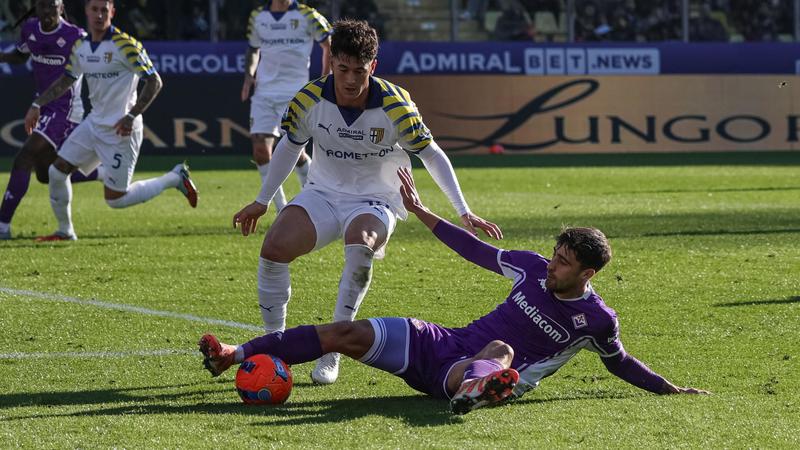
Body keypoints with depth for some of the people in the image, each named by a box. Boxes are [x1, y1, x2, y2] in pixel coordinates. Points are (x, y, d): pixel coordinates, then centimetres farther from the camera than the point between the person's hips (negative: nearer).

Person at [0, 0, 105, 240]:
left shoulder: (76, 37, -17)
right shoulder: (30, 29, 2)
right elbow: (20, 56, 20)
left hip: (63, 110, -8)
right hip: (44, 108, 8)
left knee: (23, 161, -16)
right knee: (46, 174, 15)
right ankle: (106, 173, 32)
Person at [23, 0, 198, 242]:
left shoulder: (125, 45, -17)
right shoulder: (80, 47, 5)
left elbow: (154, 81, -17)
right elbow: (66, 80, 21)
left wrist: (131, 116, -23)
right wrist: (37, 105, 14)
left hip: (120, 130, -7)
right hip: (94, 124, 7)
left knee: (115, 199, -4)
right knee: (57, 172, 3)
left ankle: (175, 178, 13)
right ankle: (65, 231, 21)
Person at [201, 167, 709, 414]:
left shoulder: (596, 319, -3)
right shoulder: (533, 268, 7)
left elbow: (619, 362, 13)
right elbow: (479, 252, 17)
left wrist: (669, 389, 10)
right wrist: (422, 213, 20)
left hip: (470, 369, -5)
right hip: (443, 345, 5)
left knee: (500, 350, -43)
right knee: (344, 334, -7)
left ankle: (472, 390, -80)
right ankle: (235, 355, -9)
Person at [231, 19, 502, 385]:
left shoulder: (395, 106, -19)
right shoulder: (309, 100, -11)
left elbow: (432, 155, -6)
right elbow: (290, 146, 9)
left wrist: (463, 212, -9)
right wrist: (262, 201, 18)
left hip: (375, 201, -3)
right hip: (323, 193, 3)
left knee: (360, 244, -38)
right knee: (273, 248, -23)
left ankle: (333, 349, -28)